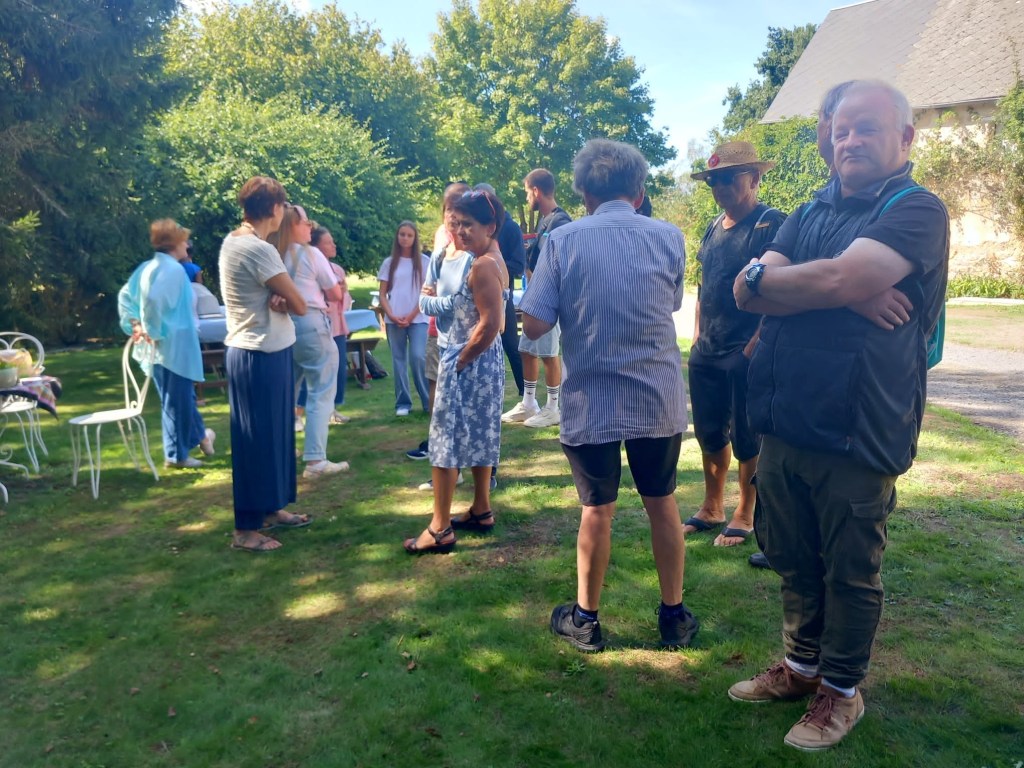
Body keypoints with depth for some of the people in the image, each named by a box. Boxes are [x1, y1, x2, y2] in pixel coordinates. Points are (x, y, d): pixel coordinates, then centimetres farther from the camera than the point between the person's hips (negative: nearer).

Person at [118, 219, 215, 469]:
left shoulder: (146, 267, 10)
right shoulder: (172, 268, -16)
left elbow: (125, 296, 12)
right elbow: (154, 299, -29)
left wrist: (134, 324, 11)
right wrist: (154, 330, -18)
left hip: (161, 347, 9)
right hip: (173, 345, -9)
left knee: (183, 396, 21)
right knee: (177, 400, 5)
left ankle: (199, 435, 34)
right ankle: (176, 455, 18)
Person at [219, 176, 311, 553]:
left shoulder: (233, 241, 10)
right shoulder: (258, 250, -20)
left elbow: (278, 296, 9)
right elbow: (299, 305, -18)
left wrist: (275, 298, -12)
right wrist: (282, 300, 0)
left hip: (252, 352, 10)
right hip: (261, 356, -10)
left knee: (274, 433, 18)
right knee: (256, 440, -2)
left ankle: (271, 508, 30)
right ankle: (245, 529, 8)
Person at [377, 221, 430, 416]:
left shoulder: (423, 261, 3)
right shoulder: (389, 263, 8)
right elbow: (382, 294, 7)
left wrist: (411, 316, -8)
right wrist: (392, 315, -8)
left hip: (418, 318, -2)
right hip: (393, 320, 2)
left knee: (418, 357, -13)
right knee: (399, 361, 3)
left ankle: (429, 401, 0)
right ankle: (402, 403, 10)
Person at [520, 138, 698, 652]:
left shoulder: (563, 241, -7)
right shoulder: (669, 237, -1)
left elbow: (534, 326, -10)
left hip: (590, 403, -1)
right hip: (659, 399, 2)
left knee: (597, 510, 13)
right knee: (662, 505, 17)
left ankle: (585, 619, 28)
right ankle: (674, 617, 30)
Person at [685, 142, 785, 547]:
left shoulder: (771, 224, -9)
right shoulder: (714, 228, 13)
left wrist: (754, 347, -17)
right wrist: (698, 338, 12)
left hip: (747, 354, -7)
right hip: (705, 354, 7)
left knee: (748, 440, 5)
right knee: (710, 434, 15)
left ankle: (744, 516, 21)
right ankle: (711, 509, 30)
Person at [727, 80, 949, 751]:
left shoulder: (917, 210, -8)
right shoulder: (812, 212, 13)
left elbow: (838, 279, -25)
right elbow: (747, 292, -2)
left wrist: (772, 279, -7)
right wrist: (845, 291, -15)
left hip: (856, 436, -6)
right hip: (785, 423, 6)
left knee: (850, 573, 10)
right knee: (793, 561, 18)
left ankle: (842, 690, 30)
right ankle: (802, 665, 38)